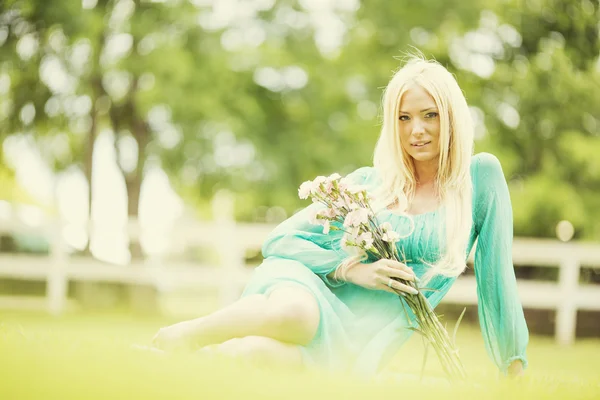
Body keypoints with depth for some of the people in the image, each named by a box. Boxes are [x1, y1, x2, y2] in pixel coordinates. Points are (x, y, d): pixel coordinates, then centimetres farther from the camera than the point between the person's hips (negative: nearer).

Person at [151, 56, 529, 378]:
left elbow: (496, 275, 8)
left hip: (353, 345, -2)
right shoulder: (367, 183, 13)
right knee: (294, 311, -41)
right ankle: (175, 338, -23)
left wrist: (515, 370, 6)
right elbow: (279, 240, 9)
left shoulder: (480, 175, 8)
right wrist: (353, 269, -8)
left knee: (258, 352, -39)